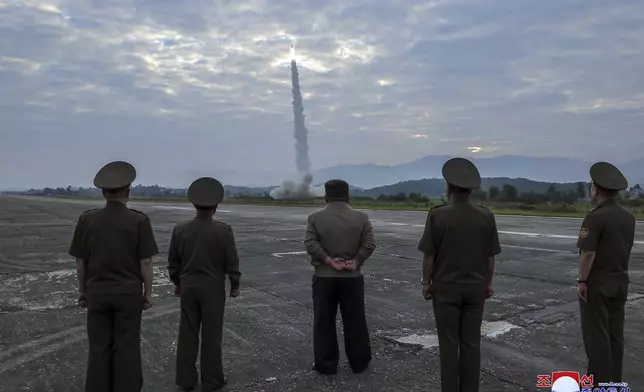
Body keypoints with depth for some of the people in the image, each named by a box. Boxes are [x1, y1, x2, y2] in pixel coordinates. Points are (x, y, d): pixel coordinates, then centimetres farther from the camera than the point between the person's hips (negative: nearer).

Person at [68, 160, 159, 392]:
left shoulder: (87, 219, -4)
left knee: (99, 348, 11)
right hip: (129, 293, -2)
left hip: (97, 293, 2)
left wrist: (82, 290, 13)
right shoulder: (139, 220, -12)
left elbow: (80, 261, 1)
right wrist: (148, 292, 1)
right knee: (127, 347, 7)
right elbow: (146, 262, -10)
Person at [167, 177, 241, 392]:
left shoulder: (180, 229, -3)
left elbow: (173, 261, 5)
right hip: (213, 288, -3)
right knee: (211, 335, 6)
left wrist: (177, 282, 19)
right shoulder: (223, 230, -13)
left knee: (187, 333, 11)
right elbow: (231, 262, -9)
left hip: (188, 286, 3)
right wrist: (235, 284, 5)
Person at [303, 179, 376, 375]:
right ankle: (359, 362, 21)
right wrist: (356, 261, -7)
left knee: (324, 322, 8)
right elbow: (369, 243, -8)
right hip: (352, 277, 1)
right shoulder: (361, 217, 0)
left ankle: (326, 364, 14)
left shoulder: (315, 217, -2)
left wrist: (328, 261, -11)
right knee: (355, 321, 11)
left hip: (324, 276, -1)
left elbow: (310, 243, -12)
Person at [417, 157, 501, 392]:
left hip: (446, 287, -3)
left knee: (449, 344, 5)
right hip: (475, 287, 3)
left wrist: (426, 282, 2)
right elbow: (490, 256, 3)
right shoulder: (486, 216, -4)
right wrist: (488, 283, 14)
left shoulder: (437, 215, -14)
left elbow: (429, 255, -10)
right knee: (471, 342, 10)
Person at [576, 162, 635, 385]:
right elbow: (626, 247, 15)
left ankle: (600, 381, 6)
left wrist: (581, 280, -14)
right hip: (620, 280, 8)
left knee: (596, 333, 0)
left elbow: (588, 253, -22)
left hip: (597, 282, -8)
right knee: (615, 332, 13)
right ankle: (614, 379, 22)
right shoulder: (628, 217, 6)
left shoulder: (595, 217, -19)